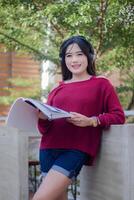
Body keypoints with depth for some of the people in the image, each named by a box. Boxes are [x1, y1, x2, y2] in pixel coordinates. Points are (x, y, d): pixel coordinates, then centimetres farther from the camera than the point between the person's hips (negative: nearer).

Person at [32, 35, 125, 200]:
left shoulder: (101, 84, 7)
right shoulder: (58, 89, 16)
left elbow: (118, 116, 0)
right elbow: (45, 128, 17)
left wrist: (90, 121, -14)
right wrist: (41, 117, -7)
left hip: (77, 149, -5)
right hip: (49, 148, 5)